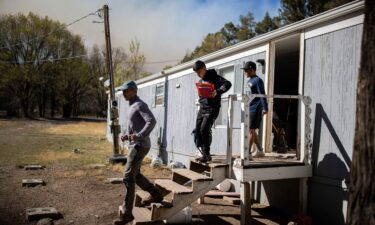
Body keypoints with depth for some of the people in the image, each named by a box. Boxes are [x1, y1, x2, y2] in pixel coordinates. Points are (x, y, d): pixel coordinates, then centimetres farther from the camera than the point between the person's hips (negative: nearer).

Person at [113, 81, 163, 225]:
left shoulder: (140, 105, -12)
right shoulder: (133, 106, 19)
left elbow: (152, 121, -28)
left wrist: (139, 136, -35)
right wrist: (127, 136, 15)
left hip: (139, 146, -11)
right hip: (135, 145, 11)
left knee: (128, 178, -10)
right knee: (135, 175, 22)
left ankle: (127, 213, -4)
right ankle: (155, 195, 35)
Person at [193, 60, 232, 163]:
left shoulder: (213, 77, -5)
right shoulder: (201, 81, 18)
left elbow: (228, 84, -16)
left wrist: (217, 92, -31)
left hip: (212, 109, -8)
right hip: (202, 108, 8)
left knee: (204, 129, -17)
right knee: (197, 130, 4)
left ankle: (207, 155, -5)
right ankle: (204, 154, 15)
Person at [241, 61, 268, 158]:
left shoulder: (258, 80, -9)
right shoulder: (249, 81, 17)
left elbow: (262, 95, -16)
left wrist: (265, 108, -22)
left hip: (255, 109, -9)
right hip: (249, 109, 9)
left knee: (251, 130, -8)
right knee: (252, 131, 12)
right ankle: (259, 151, 22)